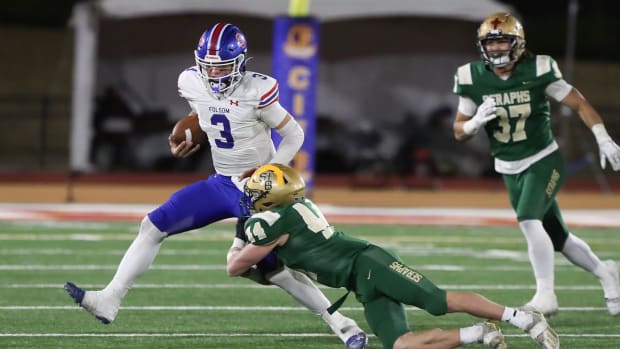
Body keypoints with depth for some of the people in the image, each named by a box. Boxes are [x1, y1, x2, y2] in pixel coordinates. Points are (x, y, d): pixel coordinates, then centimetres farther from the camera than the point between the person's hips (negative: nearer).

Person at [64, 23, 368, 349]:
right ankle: (109, 300, -1)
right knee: (154, 226, -3)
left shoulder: (256, 92, -22)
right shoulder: (192, 84, -5)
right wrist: (186, 144, 1)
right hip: (221, 184, 6)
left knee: (272, 269, -9)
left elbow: (294, 135, -11)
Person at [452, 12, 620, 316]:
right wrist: (477, 122, -21)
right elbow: (459, 132, 1)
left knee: (529, 220, -27)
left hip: (544, 161, -4)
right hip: (510, 171, 4)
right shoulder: (472, 78, -6)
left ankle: (545, 296, -19)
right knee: (556, 238, 11)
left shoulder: (537, 71, -13)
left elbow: (579, 103, -5)